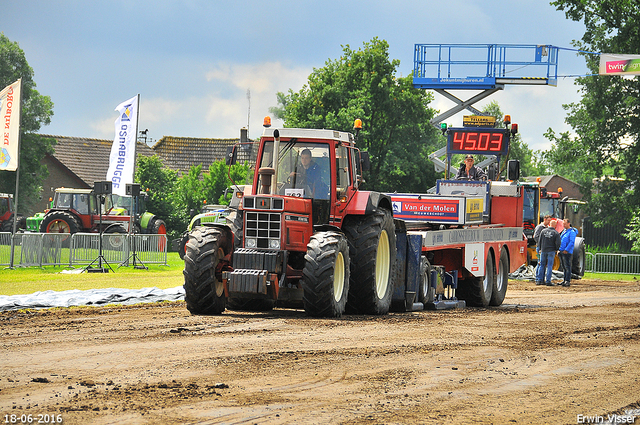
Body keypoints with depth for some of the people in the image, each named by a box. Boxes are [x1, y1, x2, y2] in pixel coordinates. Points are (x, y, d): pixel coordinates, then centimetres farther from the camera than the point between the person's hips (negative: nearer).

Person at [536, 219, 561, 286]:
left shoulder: (543, 231, 2)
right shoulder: (556, 233, -6)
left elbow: (539, 241, 4)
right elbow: (558, 243, -10)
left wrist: (540, 249, 14)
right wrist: (556, 250, 7)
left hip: (543, 250, 3)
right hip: (551, 251, -3)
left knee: (542, 265, 10)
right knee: (549, 266, 1)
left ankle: (539, 280, 8)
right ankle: (548, 281, -2)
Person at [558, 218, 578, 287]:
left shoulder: (572, 232, -8)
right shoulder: (564, 231, 19)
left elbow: (572, 242, -17)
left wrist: (566, 250, -21)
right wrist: (559, 250, 17)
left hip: (567, 252, -9)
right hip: (562, 252, 9)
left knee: (567, 267, -9)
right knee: (564, 267, 11)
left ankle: (568, 281, -11)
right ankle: (565, 280, 16)